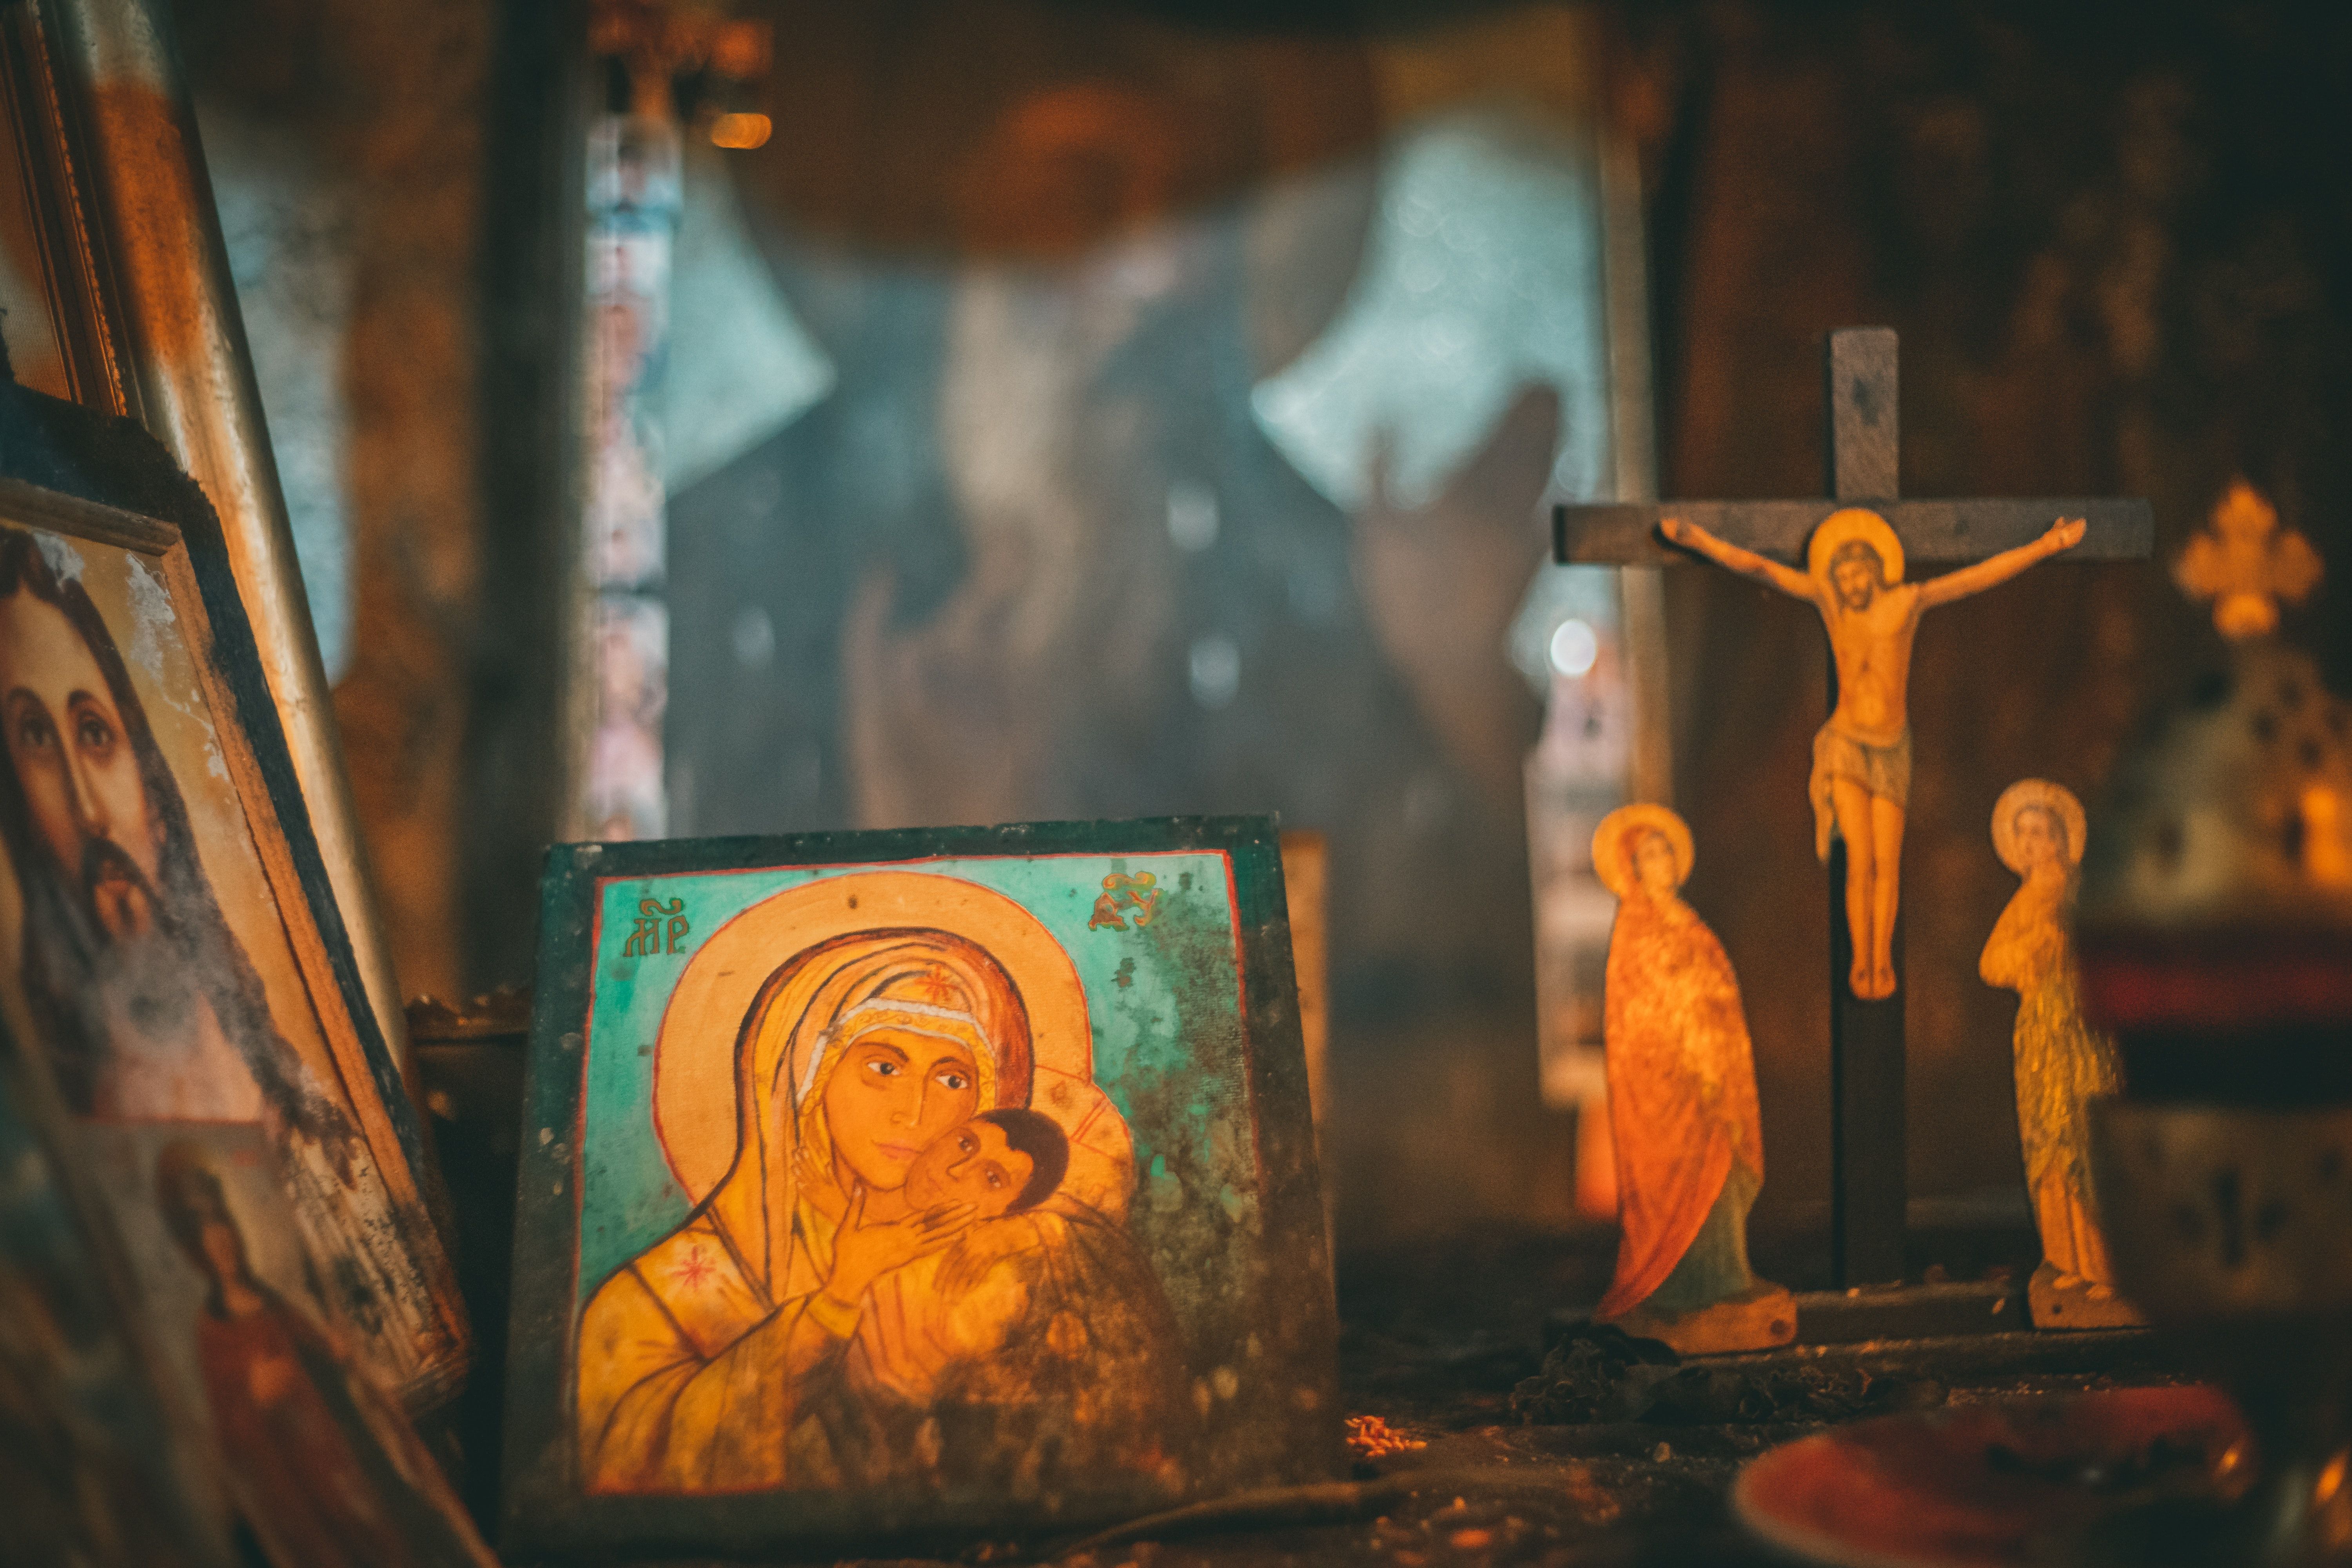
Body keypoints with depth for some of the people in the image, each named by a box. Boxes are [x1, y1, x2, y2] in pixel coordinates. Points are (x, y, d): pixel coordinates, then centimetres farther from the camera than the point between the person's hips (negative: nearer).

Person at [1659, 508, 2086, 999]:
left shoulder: (1907, 600, -10)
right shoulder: (1827, 599, -8)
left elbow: (1982, 574, -12)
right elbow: (1756, 567, -11)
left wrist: (2043, 548, -17)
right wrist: (1701, 542, -18)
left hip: (1892, 748, 1)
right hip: (1845, 744, -1)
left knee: (1887, 863, 4)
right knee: (1860, 861, -10)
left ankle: (1883, 960, 21)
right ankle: (1861, 963, 5)